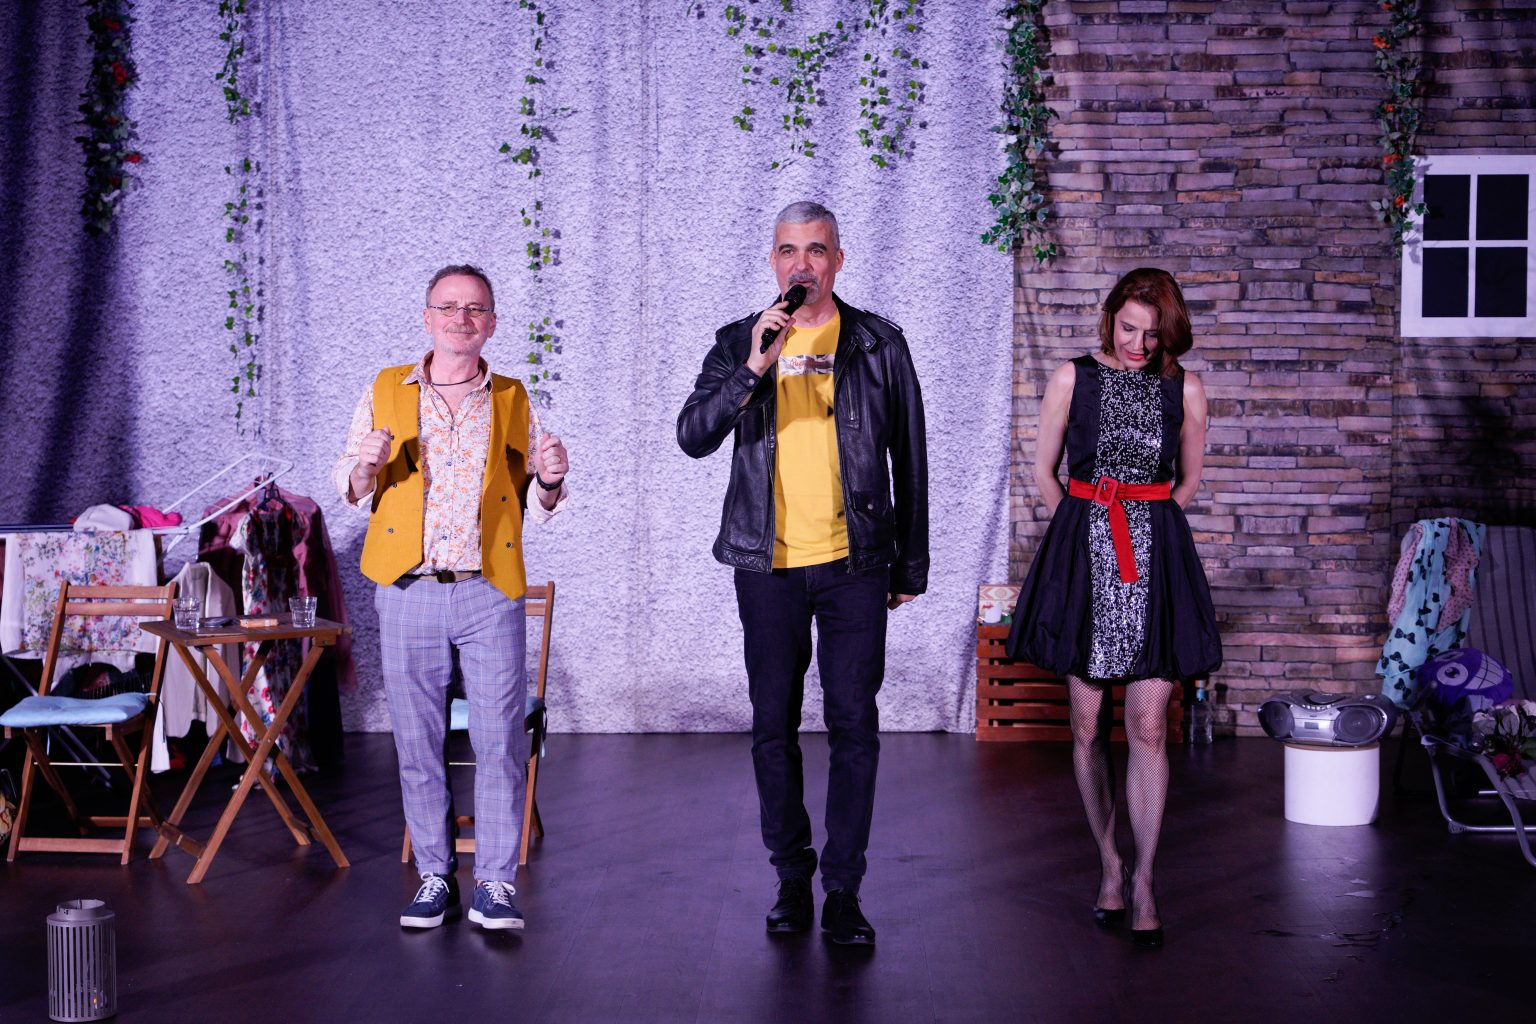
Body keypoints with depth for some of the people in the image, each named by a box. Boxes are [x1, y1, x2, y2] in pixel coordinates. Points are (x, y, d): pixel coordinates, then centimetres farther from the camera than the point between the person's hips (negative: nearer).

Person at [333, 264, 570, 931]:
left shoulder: (511, 401, 10)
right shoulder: (386, 393, 8)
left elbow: (534, 509, 14)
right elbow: (353, 492, 11)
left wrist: (549, 482, -8)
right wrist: (367, 466, -12)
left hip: (490, 596, 0)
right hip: (408, 593, 0)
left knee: (499, 742, -1)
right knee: (417, 744, 5)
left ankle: (495, 883, 8)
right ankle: (434, 878, 17)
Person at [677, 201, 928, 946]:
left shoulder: (879, 345, 4)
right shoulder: (738, 343, 5)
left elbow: (909, 461, 8)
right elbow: (693, 436, -8)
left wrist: (911, 566, 7)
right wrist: (754, 369, -21)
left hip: (854, 563, -1)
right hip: (768, 564, 1)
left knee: (854, 726, -1)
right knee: (774, 728, 8)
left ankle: (843, 890, 8)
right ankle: (791, 876, 22)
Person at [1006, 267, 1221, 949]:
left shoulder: (1184, 389, 6)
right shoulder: (1073, 378, 4)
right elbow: (1044, 471, 10)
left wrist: (1147, 519, 7)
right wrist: (1088, 524, 5)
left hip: (1157, 559, 0)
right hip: (1083, 558, 0)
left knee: (1147, 728, -4)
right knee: (1087, 726, 4)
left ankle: (1143, 880, 5)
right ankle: (1110, 864, 19)